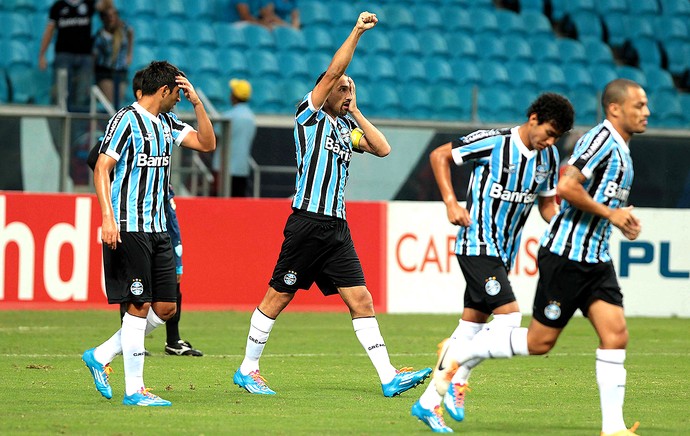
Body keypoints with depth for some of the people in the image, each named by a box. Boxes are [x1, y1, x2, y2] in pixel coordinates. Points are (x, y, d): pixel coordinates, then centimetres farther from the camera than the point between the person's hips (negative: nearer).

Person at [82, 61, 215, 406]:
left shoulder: (167, 123, 15)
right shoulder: (126, 120, -9)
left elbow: (207, 143, 18)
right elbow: (102, 167, -13)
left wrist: (197, 103, 6)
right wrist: (107, 218, -22)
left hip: (158, 229, 9)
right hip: (128, 229, -9)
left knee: (166, 307, 7)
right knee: (139, 306, -7)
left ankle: (101, 356, 19)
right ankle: (134, 390, -1)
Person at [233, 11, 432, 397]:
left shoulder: (346, 126, 17)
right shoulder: (310, 117, -2)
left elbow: (383, 148, 9)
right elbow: (334, 71, -12)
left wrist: (355, 111, 8)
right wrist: (357, 32, -14)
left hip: (337, 228, 6)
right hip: (308, 223, -6)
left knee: (361, 300, -1)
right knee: (278, 297, 2)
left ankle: (389, 377, -5)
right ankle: (247, 369, 14)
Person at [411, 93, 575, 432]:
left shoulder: (548, 157, 7)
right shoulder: (492, 142, -13)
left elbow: (548, 205, 19)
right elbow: (439, 156, -4)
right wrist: (451, 202, -13)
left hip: (503, 252, 7)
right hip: (478, 246, -7)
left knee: (471, 326, 7)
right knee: (508, 318, -18)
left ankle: (428, 402, 12)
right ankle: (457, 382, -4)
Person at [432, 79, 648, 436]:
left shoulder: (620, 149, 16)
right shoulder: (601, 139, -15)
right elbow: (566, 187, -26)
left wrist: (622, 219, 12)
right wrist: (609, 213, -18)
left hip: (596, 259, 9)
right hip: (566, 255, -9)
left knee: (615, 335, -4)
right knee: (540, 341, -2)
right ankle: (458, 354, 15)